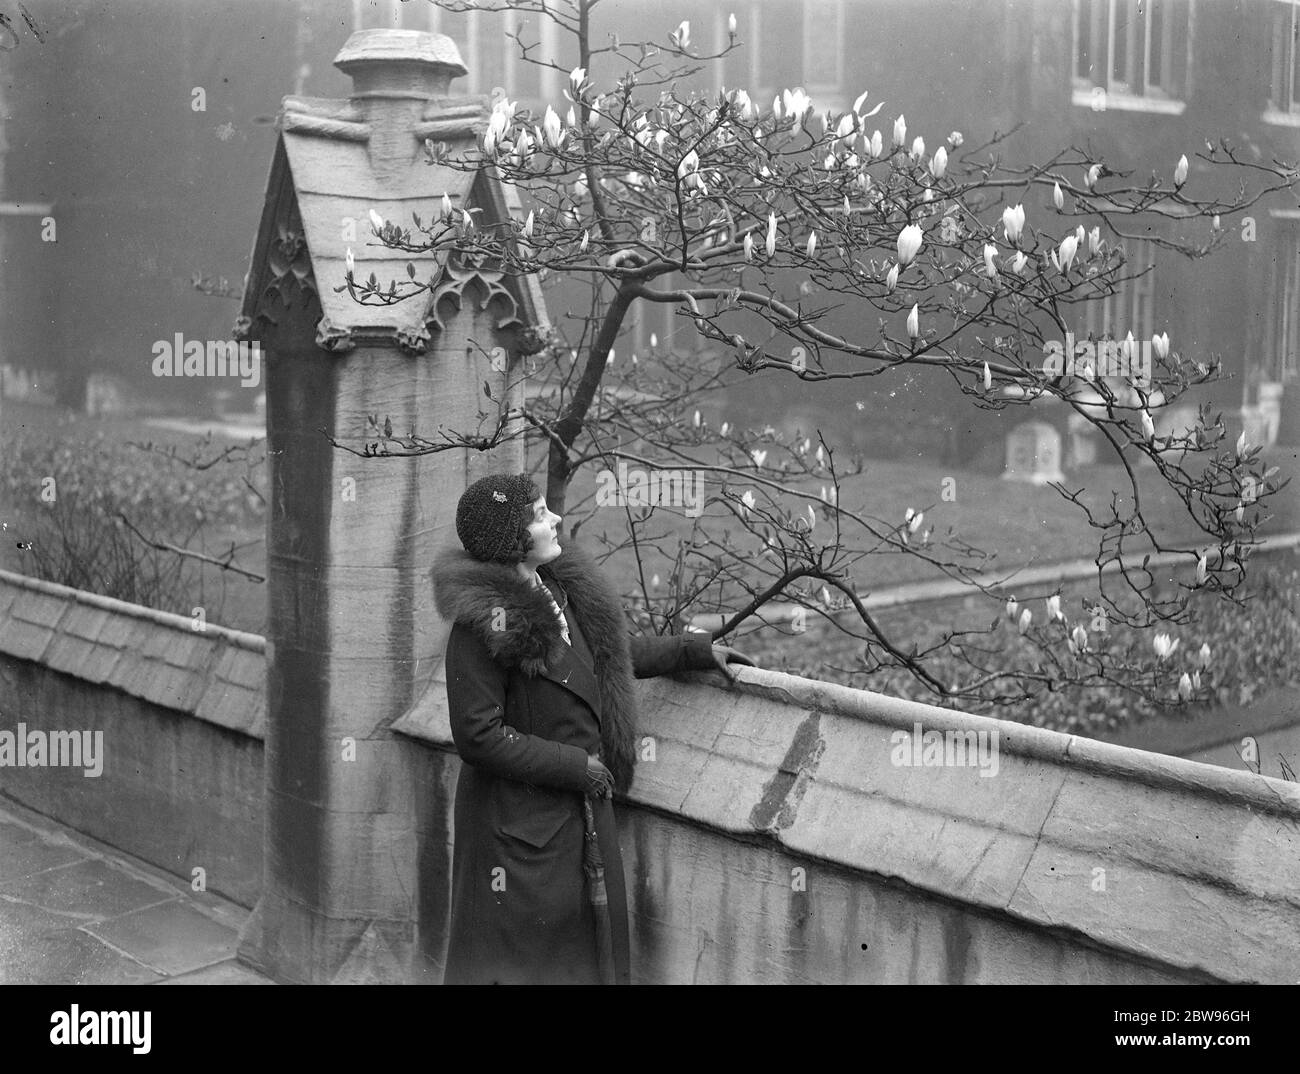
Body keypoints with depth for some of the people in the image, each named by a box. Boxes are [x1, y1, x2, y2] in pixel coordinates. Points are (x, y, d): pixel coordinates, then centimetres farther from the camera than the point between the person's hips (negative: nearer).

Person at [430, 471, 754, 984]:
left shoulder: (560, 588, 4)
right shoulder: (484, 620, -22)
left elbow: (613, 651, 22)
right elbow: (478, 736, -21)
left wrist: (697, 648, 20)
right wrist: (576, 766, -17)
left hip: (582, 809, 8)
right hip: (520, 822, -8)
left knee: (593, 945, 16)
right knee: (520, 959, 3)